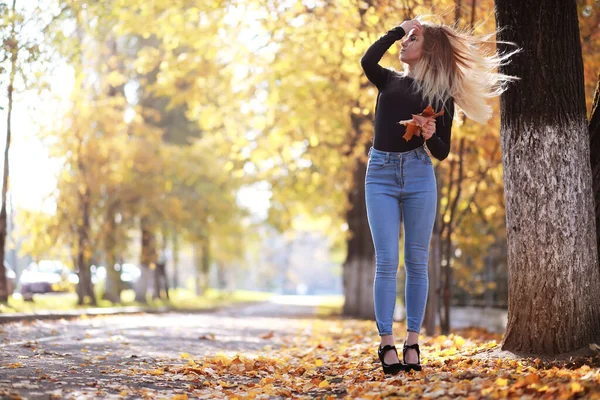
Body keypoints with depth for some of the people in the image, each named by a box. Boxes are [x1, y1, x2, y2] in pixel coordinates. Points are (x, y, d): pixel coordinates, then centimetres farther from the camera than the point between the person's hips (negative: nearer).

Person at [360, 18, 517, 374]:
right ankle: (387, 344, -3)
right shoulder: (389, 81, 14)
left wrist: (431, 135, -15)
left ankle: (412, 344, 7)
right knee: (387, 262, -6)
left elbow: (442, 152, 7)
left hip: (418, 174, 0)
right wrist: (397, 29, 3)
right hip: (381, 174, 1)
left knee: (417, 262, 1)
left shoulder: (442, 96, 9)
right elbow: (367, 61, -9)